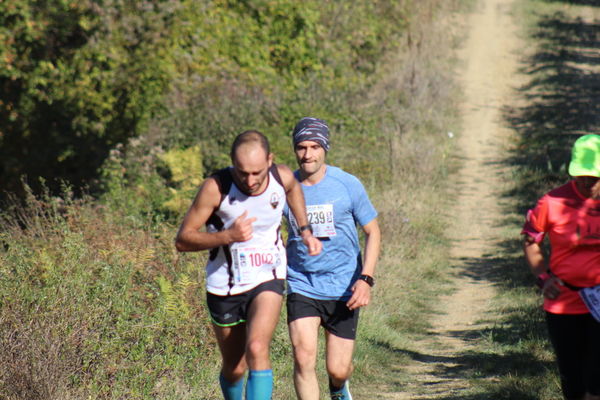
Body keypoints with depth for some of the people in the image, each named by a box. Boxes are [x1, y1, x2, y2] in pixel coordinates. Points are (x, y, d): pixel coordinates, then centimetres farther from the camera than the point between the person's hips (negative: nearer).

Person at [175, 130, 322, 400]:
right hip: (224, 286, 0)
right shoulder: (216, 188, -22)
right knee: (234, 368, 12)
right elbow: (182, 240, -19)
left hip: (267, 279, 0)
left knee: (257, 350, -24)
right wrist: (228, 236, -33)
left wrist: (305, 231, 13)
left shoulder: (283, 178, -12)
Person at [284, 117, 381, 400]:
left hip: (343, 290, -1)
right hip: (301, 287, 1)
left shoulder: (347, 185, -6)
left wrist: (365, 279, -11)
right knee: (303, 358, -18)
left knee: (338, 370, 3)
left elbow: (373, 231, 1)